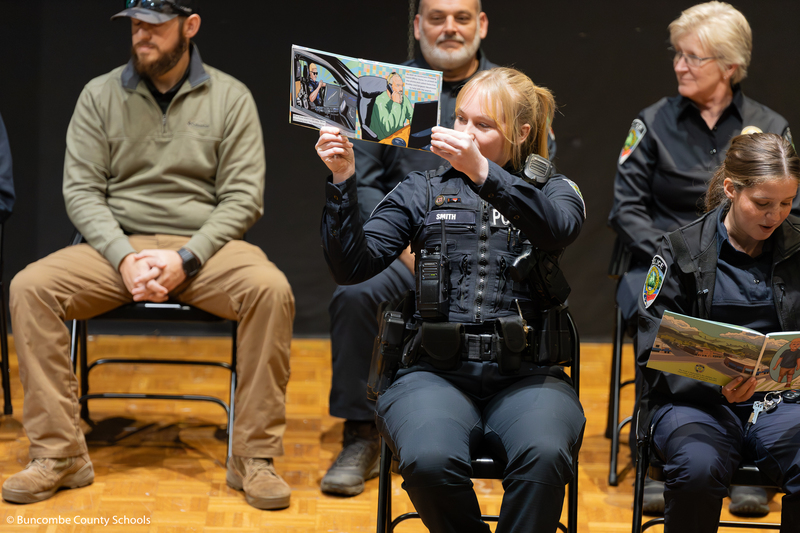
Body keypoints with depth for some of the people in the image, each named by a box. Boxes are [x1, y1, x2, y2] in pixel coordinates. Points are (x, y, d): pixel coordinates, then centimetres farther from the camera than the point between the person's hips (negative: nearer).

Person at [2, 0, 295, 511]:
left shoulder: (231, 98, 4)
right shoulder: (100, 95, 8)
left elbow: (243, 197, -2)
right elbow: (81, 190, 3)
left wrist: (185, 259, -16)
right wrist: (124, 257, -14)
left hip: (202, 245, -1)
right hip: (118, 245, 2)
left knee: (271, 290, -32)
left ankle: (255, 457, -22)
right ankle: (59, 454, -17)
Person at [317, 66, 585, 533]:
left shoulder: (552, 189, 14)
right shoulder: (423, 191, 17)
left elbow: (559, 230, -13)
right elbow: (354, 265, 6)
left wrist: (481, 171, -25)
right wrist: (343, 181, -8)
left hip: (525, 376, -1)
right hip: (437, 372, 1)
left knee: (545, 455, -35)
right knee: (431, 461, -33)